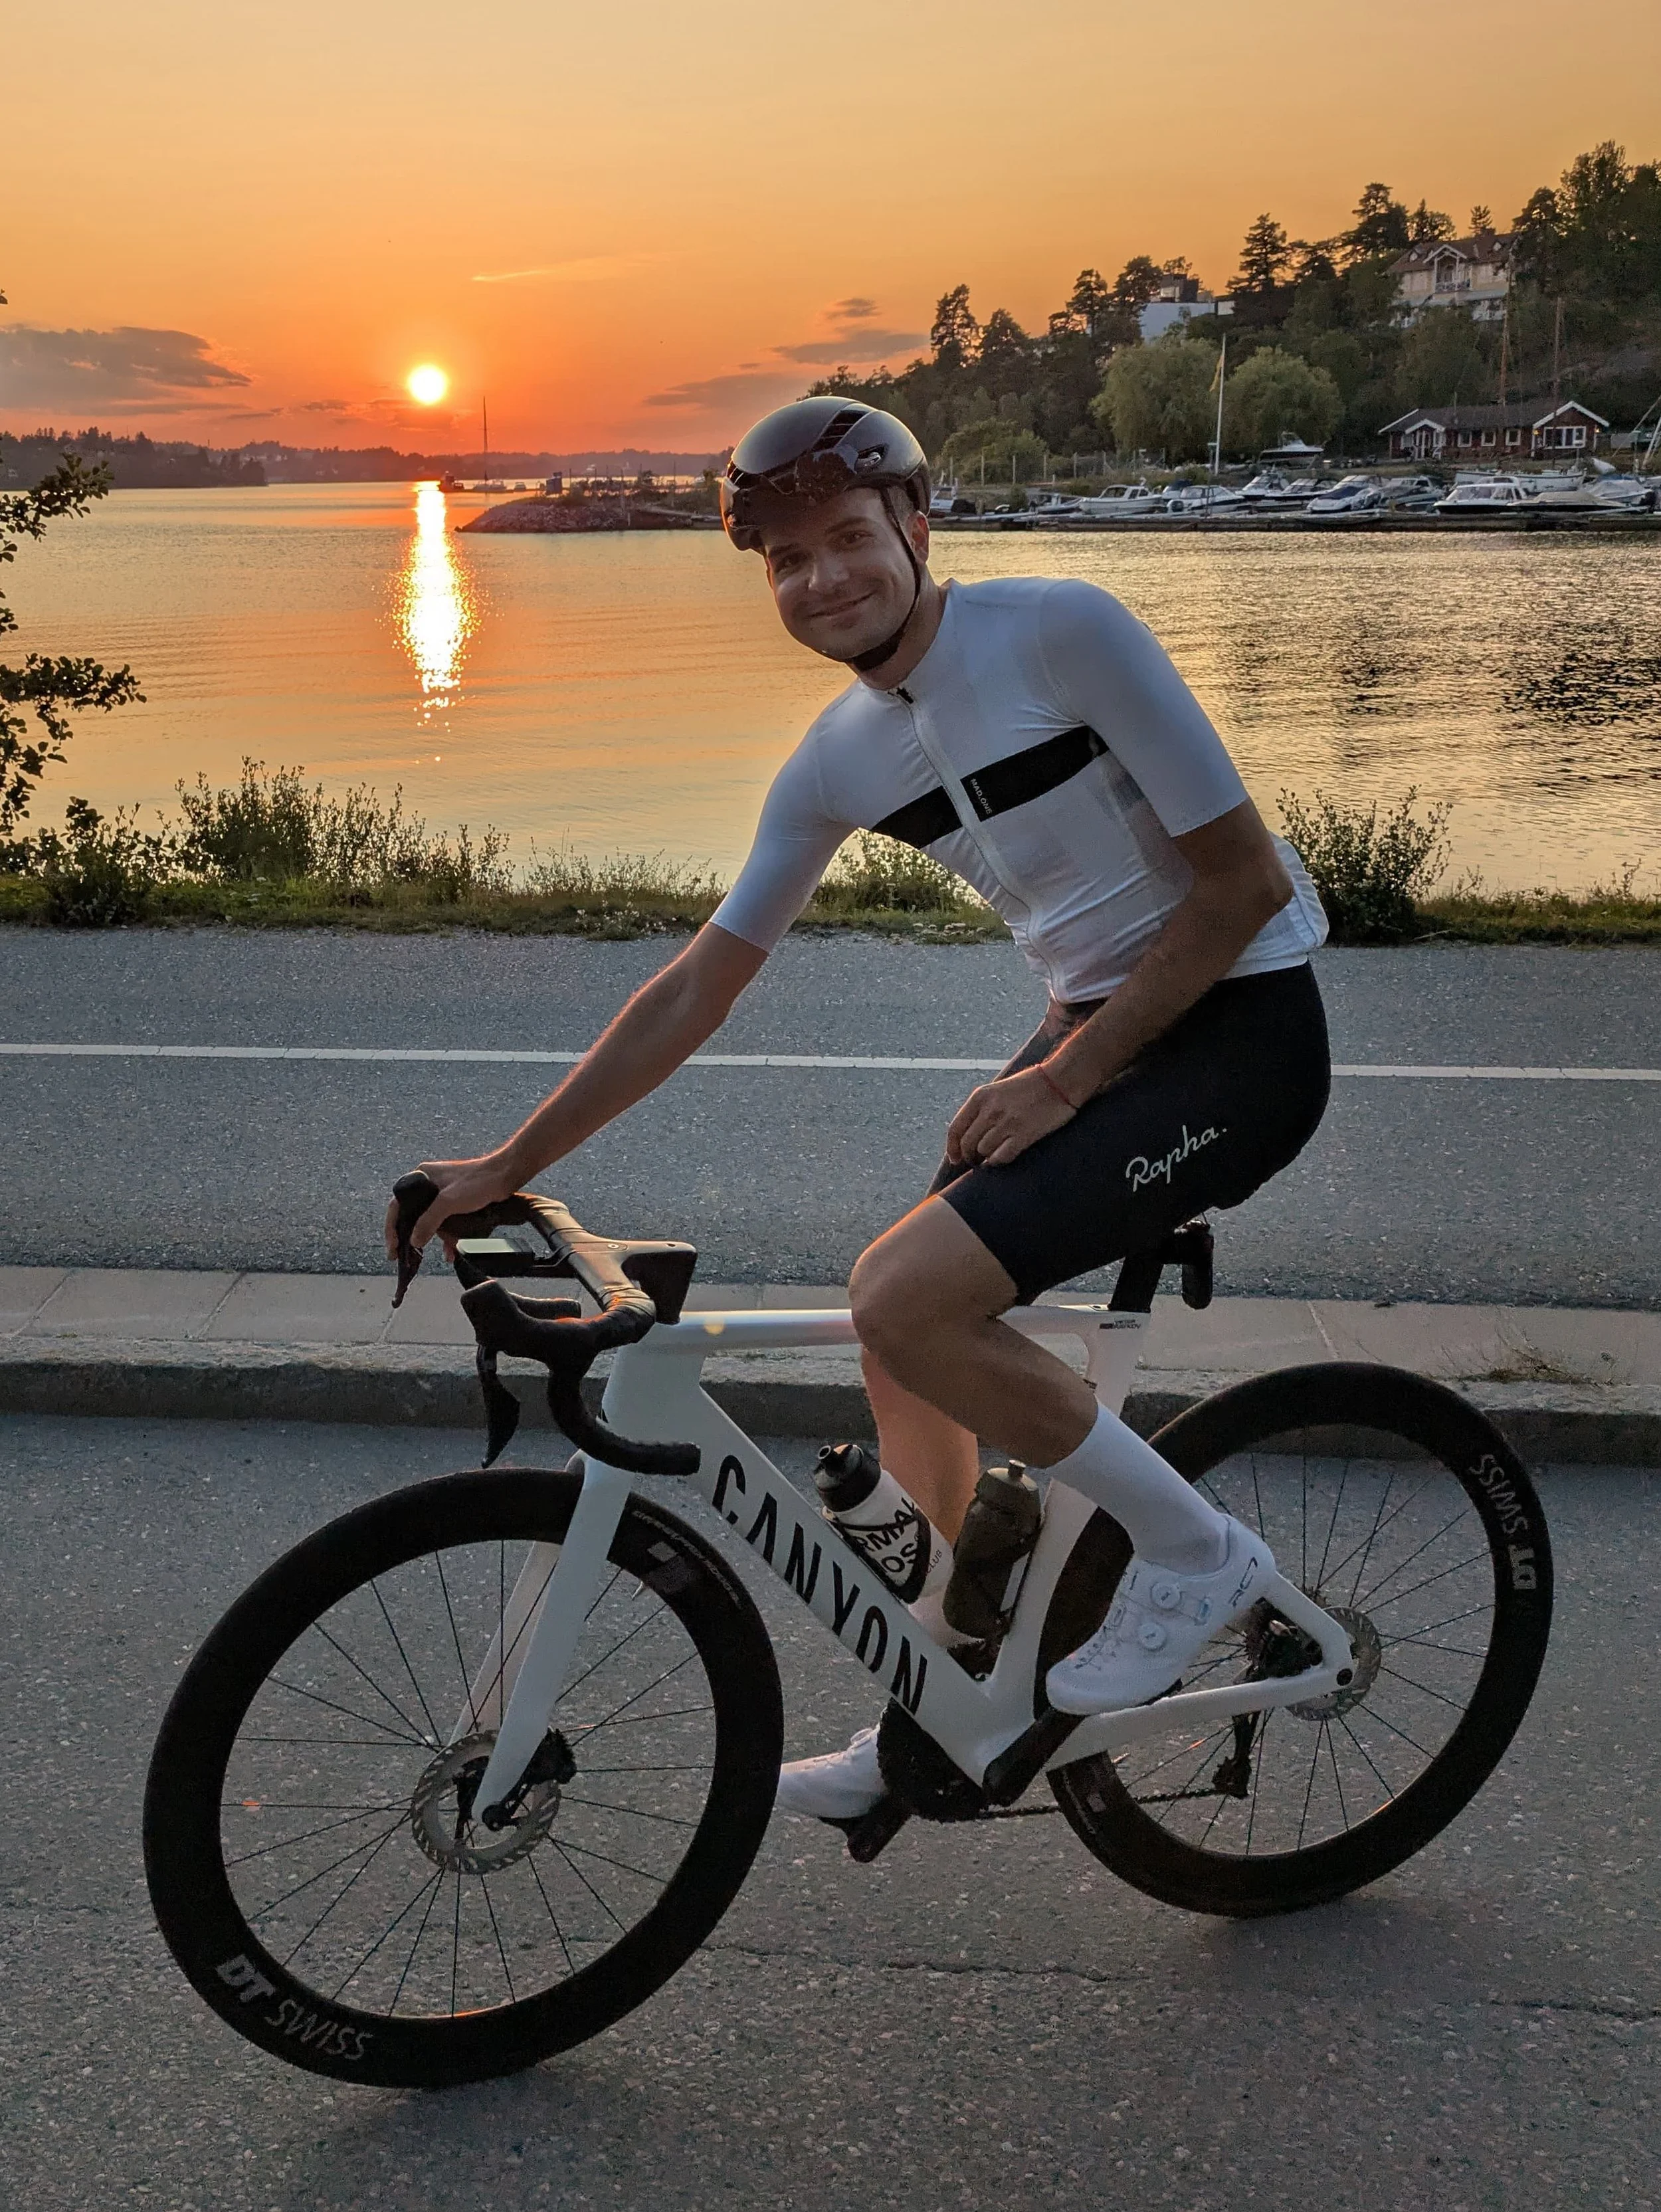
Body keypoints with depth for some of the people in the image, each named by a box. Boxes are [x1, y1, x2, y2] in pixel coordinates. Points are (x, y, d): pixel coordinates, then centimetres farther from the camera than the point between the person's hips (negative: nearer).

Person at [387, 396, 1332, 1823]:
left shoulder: (1061, 629, -17)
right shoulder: (840, 763, 3)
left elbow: (1243, 878, -16)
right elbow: (698, 988, 7)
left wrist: (1064, 1080, -14)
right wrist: (507, 1167, 5)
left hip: (1241, 1028, -7)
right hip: (1097, 1033, 7)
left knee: (906, 1297, -20)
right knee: (905, 1329, 7)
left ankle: (1197, 1555, -1)